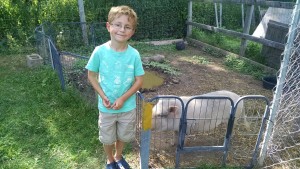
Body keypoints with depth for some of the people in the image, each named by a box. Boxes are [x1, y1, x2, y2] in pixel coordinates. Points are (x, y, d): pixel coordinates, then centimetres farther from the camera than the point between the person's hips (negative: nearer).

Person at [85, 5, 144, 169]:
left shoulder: (134, 54, -15)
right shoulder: (100, 51, -16)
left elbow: (139, 80, -8)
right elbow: (91, 75, -4)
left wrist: (123, 99, -17)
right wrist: (103, 96, -15)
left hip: (127, 106, 1)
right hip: (106, 107, 0)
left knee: (123, 136, 22)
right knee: (107, 138, 19)